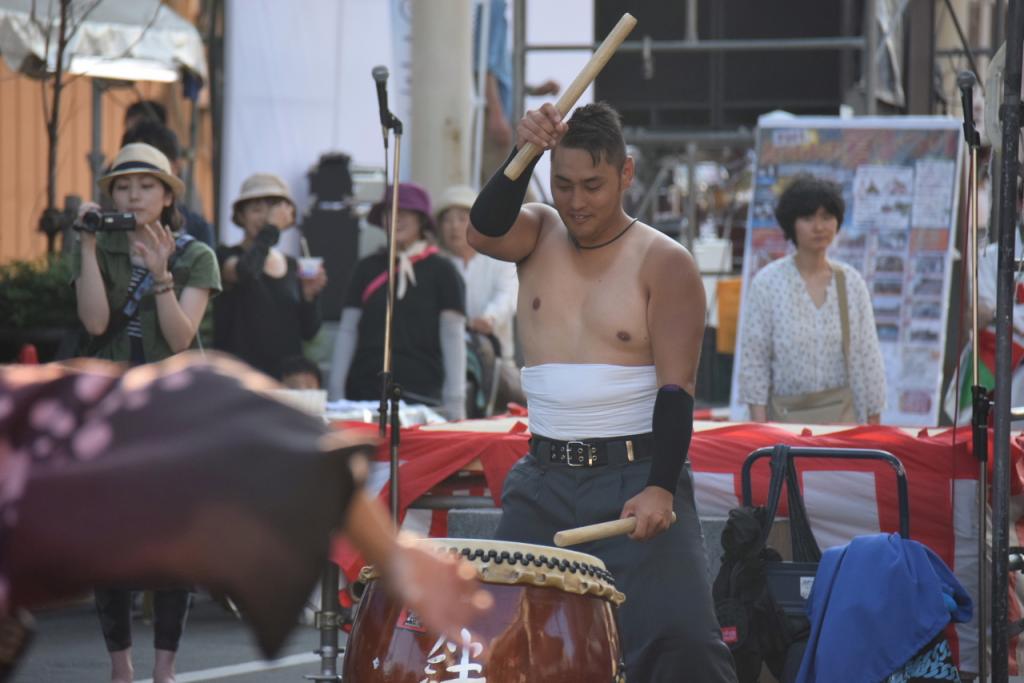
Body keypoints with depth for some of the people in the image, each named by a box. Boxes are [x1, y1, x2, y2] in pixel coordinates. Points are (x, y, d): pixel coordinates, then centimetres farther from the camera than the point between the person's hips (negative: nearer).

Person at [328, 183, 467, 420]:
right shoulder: (367, 269, 10)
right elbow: (347, 332, 11)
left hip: (421, 394, -2)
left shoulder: (441, 271, 2)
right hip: (365, 393, 2)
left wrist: (455, 404, -5)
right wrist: (335, 394, 4)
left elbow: (452, 337, 1)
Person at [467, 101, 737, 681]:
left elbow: (676, 386, -11)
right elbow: (485, 230, -15)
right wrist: (524, 154, -28)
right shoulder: (539, 235, 9)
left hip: (637, 475, -4)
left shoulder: (664, 263, -4)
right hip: (543, 481, 4)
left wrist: (661, 487, -23)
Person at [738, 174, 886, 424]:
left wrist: (873, 423, 4)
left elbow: (867, 357, 6)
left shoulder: (851, 282, 3)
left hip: (841, 415, 2)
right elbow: (753, 361, -4)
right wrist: (759, 429, -8)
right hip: (786, 416, -2)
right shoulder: (767, 282, -5)